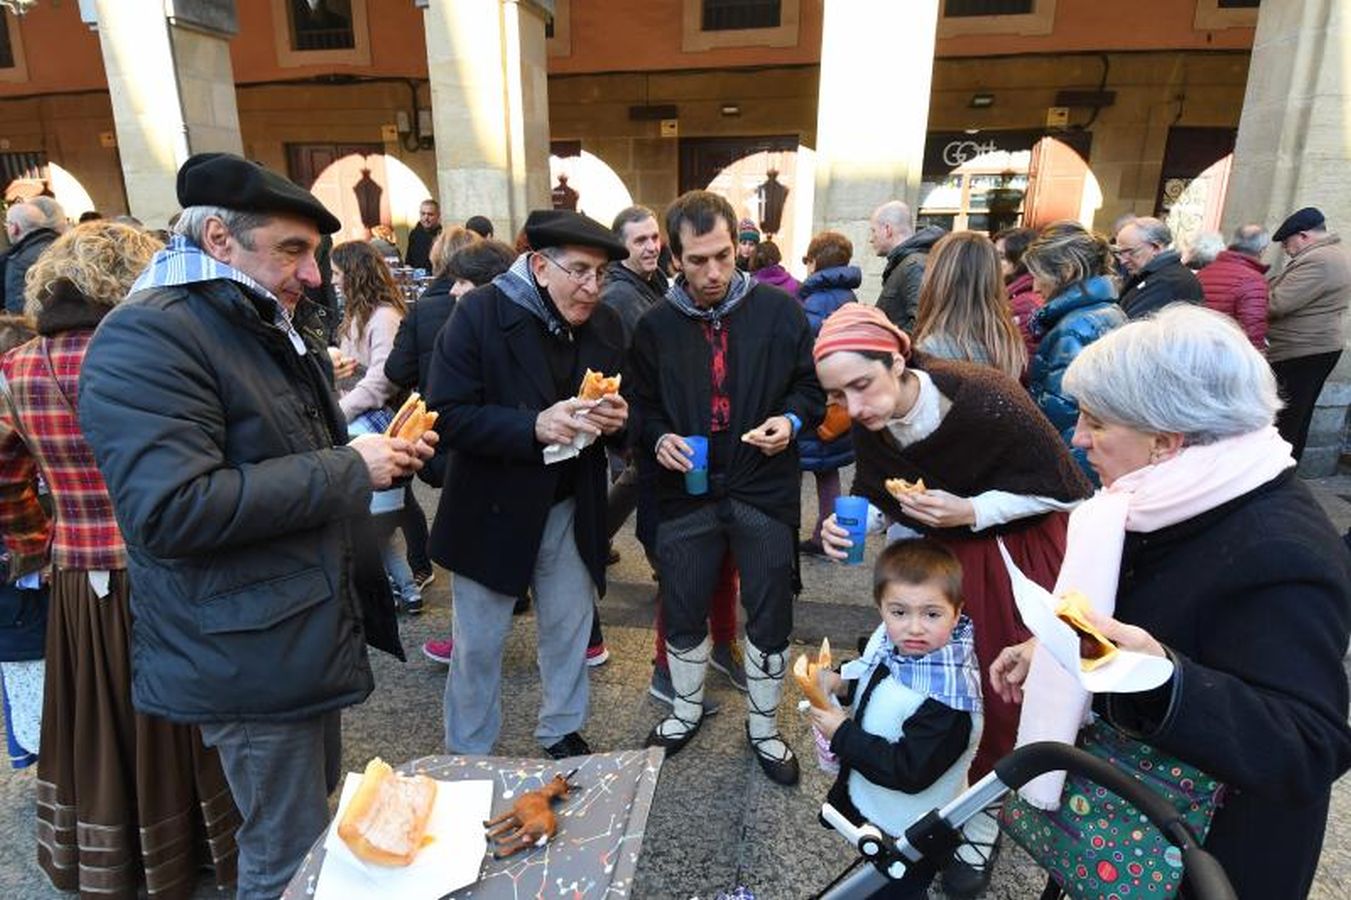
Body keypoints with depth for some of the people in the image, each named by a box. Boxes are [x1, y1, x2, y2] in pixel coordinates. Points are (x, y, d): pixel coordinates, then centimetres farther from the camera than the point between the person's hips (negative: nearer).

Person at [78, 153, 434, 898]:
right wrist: (348, 469, -24)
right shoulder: (146, 339, -19)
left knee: (319, 820, 25)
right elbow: (171, 510, -30)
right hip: (251, 655, -9)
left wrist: (382, 452, 2)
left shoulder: (277, 323, 12)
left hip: (311, 628, 9)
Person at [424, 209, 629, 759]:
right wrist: (534, 427, -31)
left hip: (570, 507, 4)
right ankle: (467, 757, 35)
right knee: (478, 643, 12)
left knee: (569, 630, 19)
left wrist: (616, 420, -16)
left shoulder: (605, 324, 0)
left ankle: (563, 732, 42)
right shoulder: (481, 312, -14)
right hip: (492, 507, -4)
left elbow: (620, 412, 8)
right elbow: (446, 415, -19)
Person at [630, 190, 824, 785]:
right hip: (686, 493, 1)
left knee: (770, 619, 11)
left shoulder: (779, 311, -4)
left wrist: (792, 420, -14)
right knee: (682, 614, 15)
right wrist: (659, 438, -11)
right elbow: (640, 405, 9)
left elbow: (812, 385, 5)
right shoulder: (656, 326, -1)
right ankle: (687, 710, 42)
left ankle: (764, 728, 36)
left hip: (765, 492, -1)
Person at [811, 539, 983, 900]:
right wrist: (844, 684, -12)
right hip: (869, 801, 7)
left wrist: (842, 734, -28)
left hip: (906, 833, -7)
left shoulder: (947, 698, -35)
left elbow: (909, 772, -32)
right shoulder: (891, 642, -13)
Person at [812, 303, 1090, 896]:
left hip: (1017, 552, -4)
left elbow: (1060, 487, -19)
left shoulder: (986, 401, -32)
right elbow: (880, 499, 0)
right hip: (938, 553, 4)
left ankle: (982, 816, 29)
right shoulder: (870, 425, -16)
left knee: (1003, 688, 4)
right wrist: (849, 525, -21)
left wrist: (973, 511, -30)